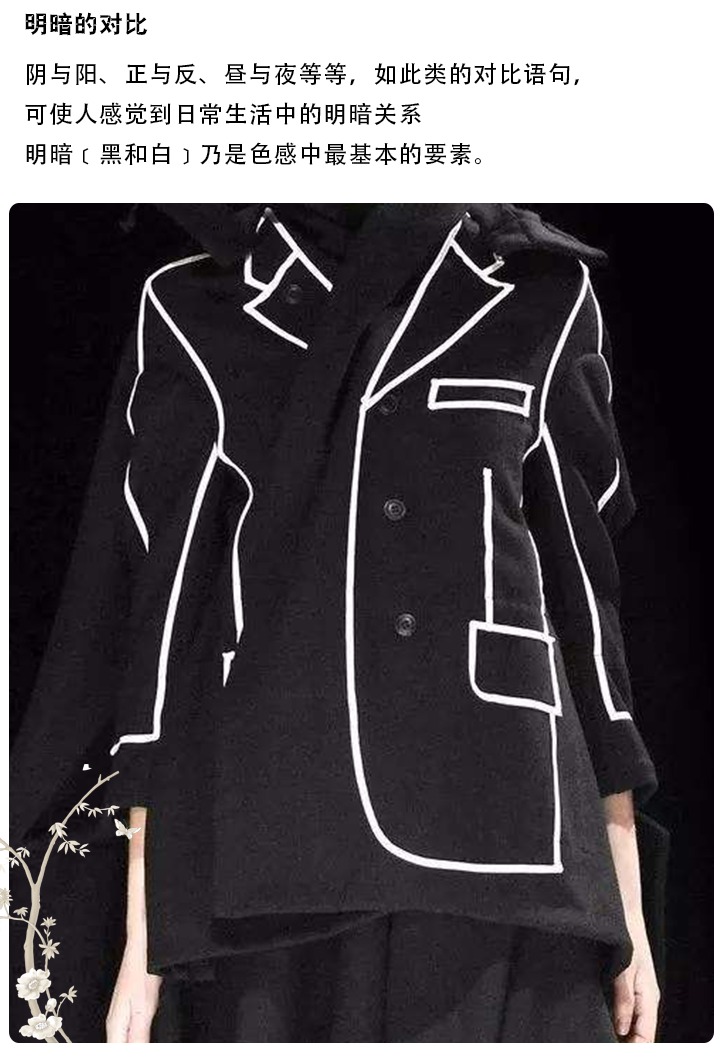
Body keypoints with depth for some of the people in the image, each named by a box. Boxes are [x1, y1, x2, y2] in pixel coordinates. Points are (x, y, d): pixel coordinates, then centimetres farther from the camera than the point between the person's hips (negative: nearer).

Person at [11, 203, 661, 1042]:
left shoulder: (542, 294, 10)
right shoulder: (193, 313, 7)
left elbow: (579, 583, 9)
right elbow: (163, 606, 4)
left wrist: (628, 908, 8)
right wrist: (145, 935, 0)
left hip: (503, 840, 1)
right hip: (272, 855, 0)